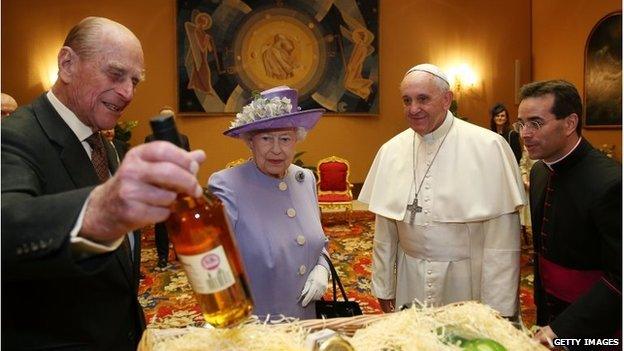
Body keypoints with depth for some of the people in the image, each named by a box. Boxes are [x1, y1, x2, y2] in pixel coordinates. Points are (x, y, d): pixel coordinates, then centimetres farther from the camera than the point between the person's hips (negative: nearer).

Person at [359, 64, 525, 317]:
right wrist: (383, 287, 8)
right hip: (410, 283, 3)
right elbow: (385, 229, 4)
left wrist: (497, 308, -11)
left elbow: (501, 238, -13)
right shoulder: (391, 150, -1)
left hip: (468, 282, -3)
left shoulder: (489, 147, -12)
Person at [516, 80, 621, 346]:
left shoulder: (609, 183, -24)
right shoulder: (539, 171, -1)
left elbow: (619, 278, -24)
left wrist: (561, 329, -26)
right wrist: (543, 316, 13)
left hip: (592, 328, -6)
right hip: (549, 313, 6)